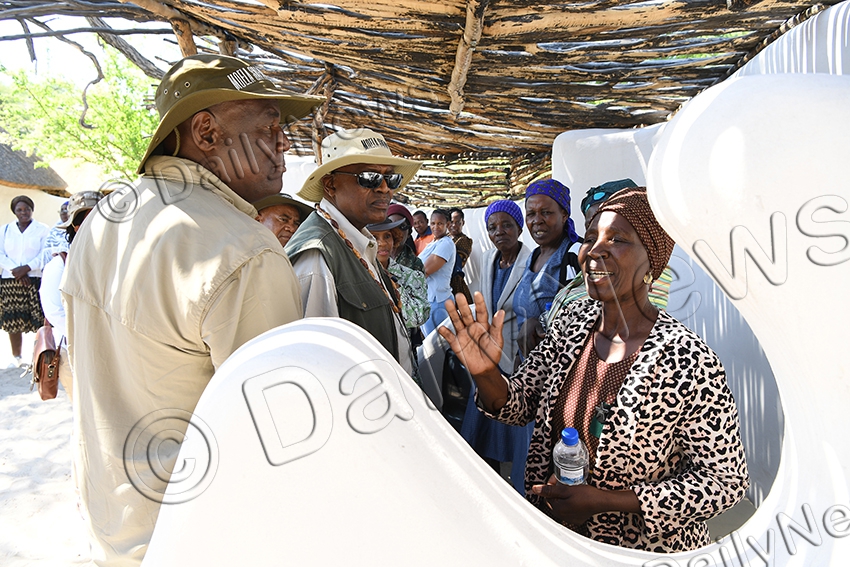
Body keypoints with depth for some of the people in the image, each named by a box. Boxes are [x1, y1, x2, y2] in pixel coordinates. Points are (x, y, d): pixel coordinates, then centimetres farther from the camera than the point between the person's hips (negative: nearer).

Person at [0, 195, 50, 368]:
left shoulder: (42, 229, 5)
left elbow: (45, 254, -4)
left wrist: (26, 268, -16)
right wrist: (15, 270, -11)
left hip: (36, 280, -3)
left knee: (40, 320, -7)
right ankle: (16, 356, 16)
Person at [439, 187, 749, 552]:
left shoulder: (688, 362, -27)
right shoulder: (572, 320, -10)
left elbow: (726, 480, -19)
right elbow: (521, 404, -4)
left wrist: (604, 500, -25)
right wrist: (485, 373, -26)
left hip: (643, 549, -4)